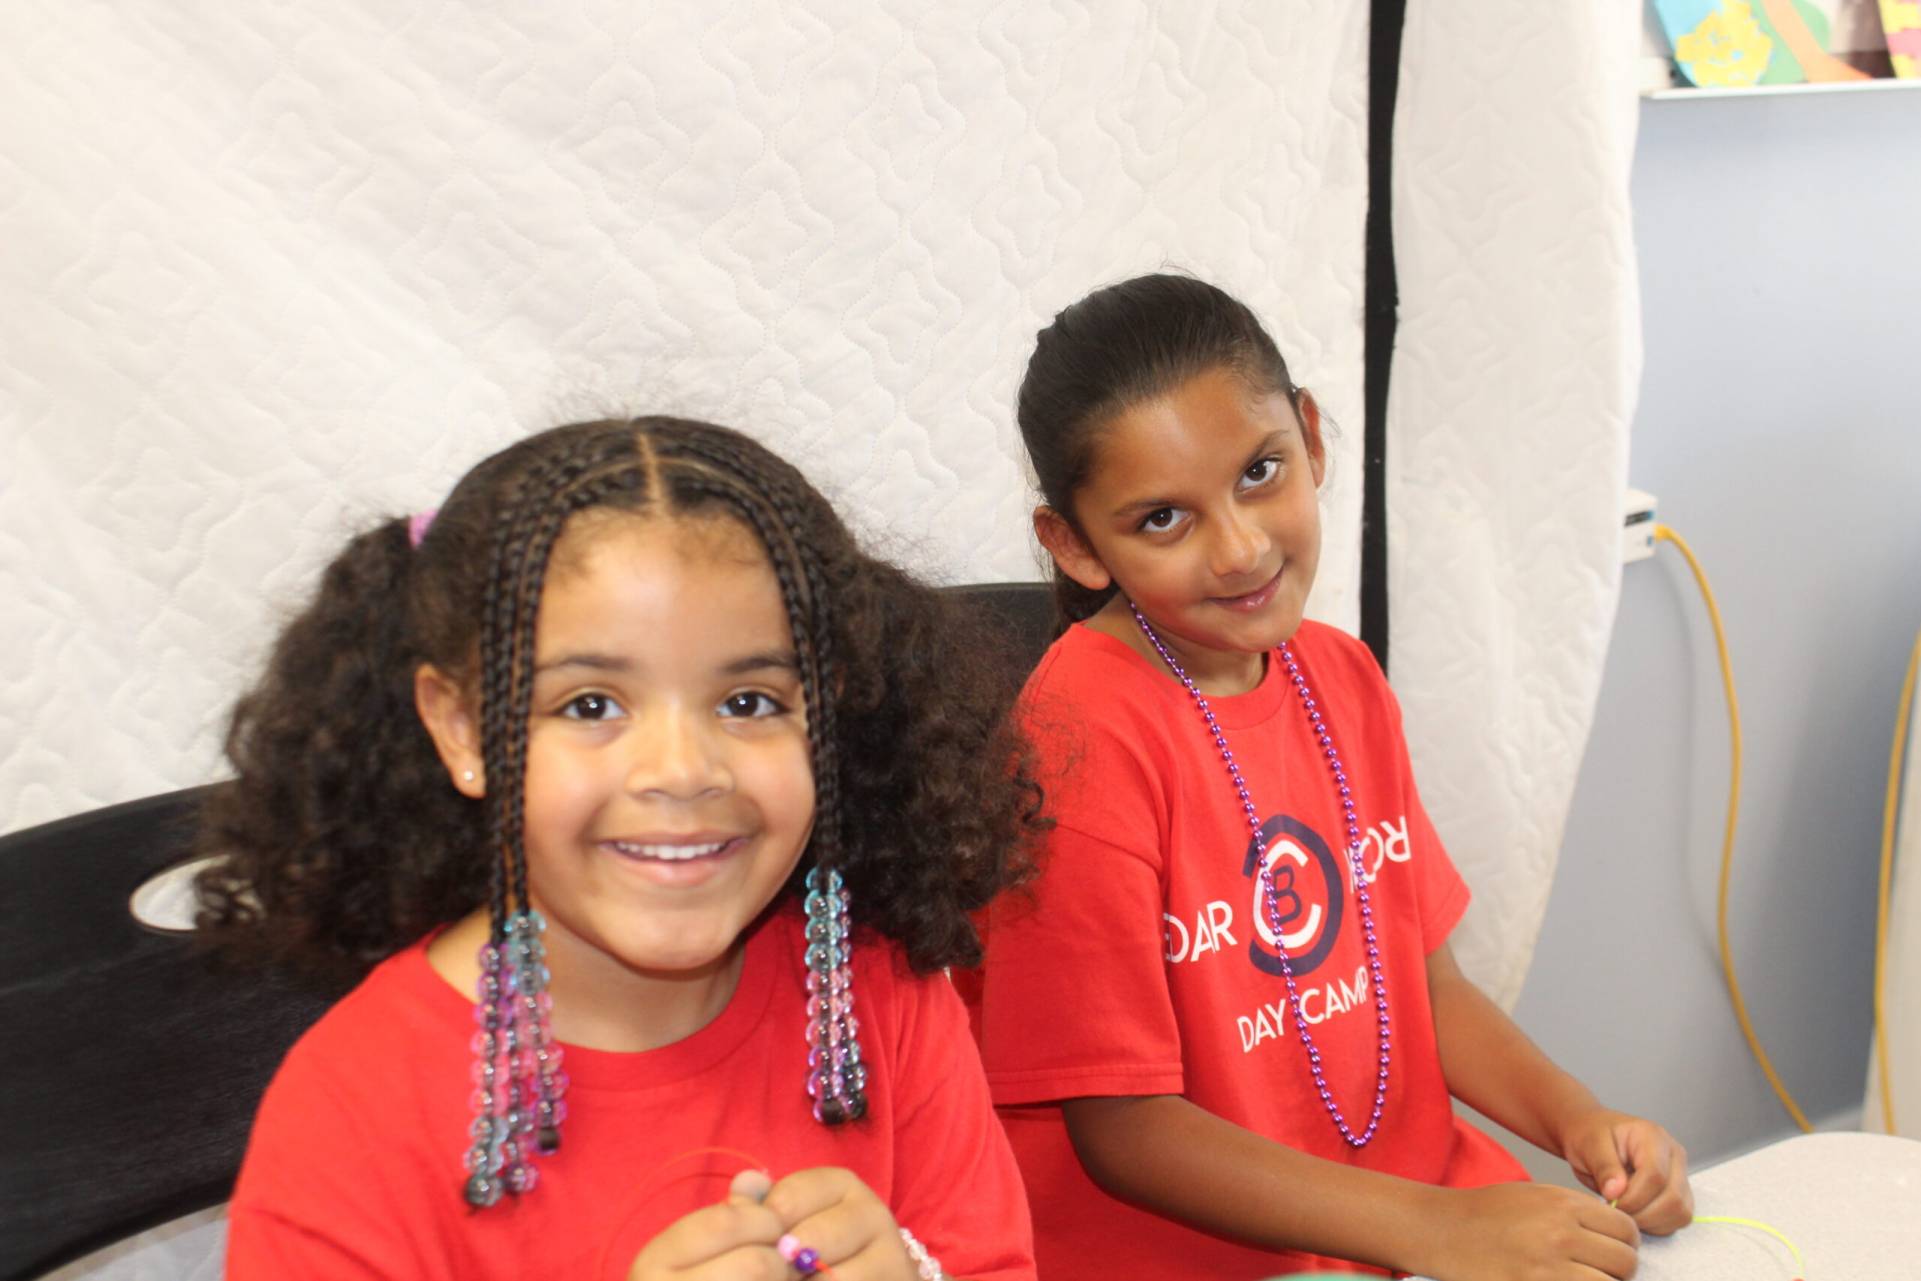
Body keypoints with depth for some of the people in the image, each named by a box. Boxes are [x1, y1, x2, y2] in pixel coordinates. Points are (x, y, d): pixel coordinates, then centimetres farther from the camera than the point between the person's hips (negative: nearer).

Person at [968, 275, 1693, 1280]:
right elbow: (1123, 1125, -16)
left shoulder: (1343, 679, 3)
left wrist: (1577, 1122, -6)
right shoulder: (1081, 736, -18)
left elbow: (1427, 979, 11)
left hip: (1418, 1193, 7)